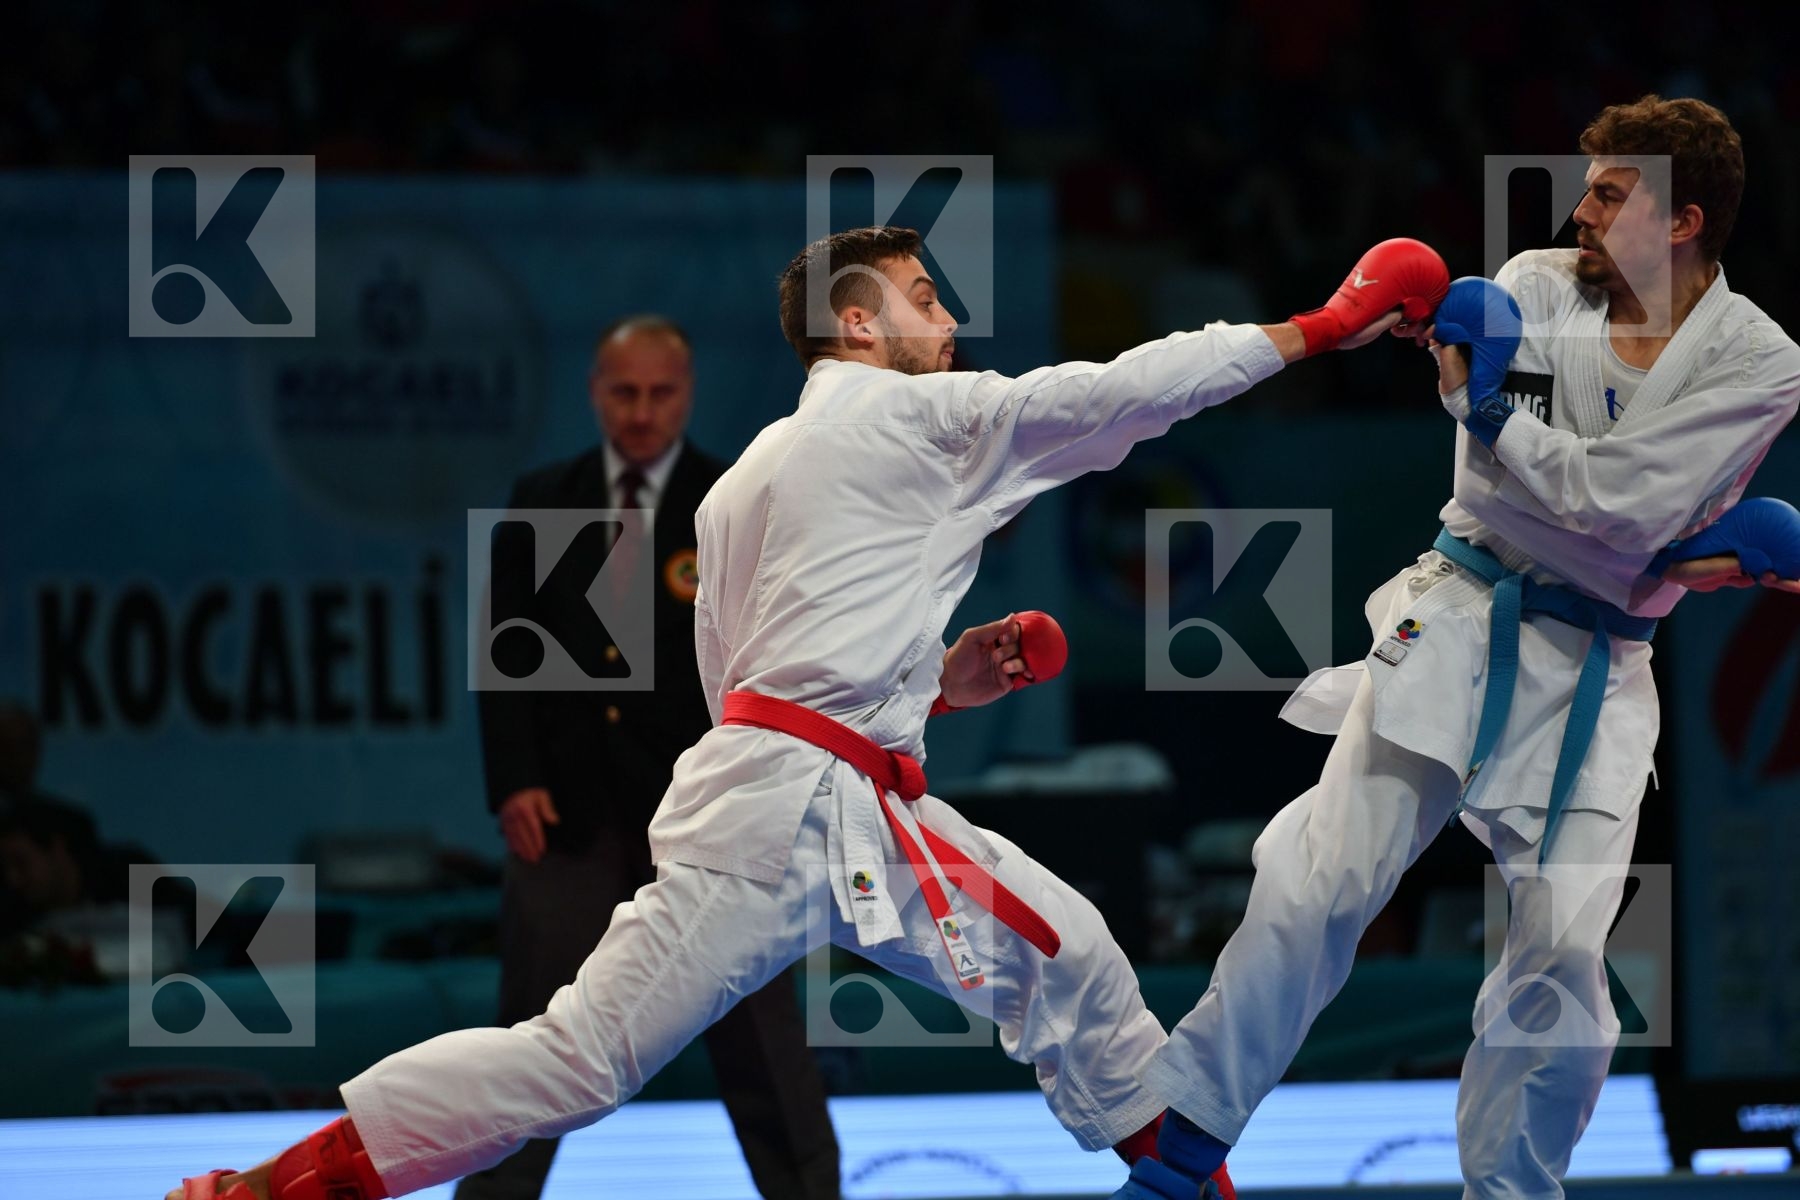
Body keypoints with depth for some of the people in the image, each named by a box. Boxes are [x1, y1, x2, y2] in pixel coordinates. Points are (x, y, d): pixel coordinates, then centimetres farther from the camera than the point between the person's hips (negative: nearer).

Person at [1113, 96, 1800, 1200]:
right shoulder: (1537, 289, -2)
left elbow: (1618, 506, -18)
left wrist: (1486, 407, -12)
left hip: (1595, 672, 0)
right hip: (1461, 621, 0)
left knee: (1563, 956, -2)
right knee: (1326, 880, -7)